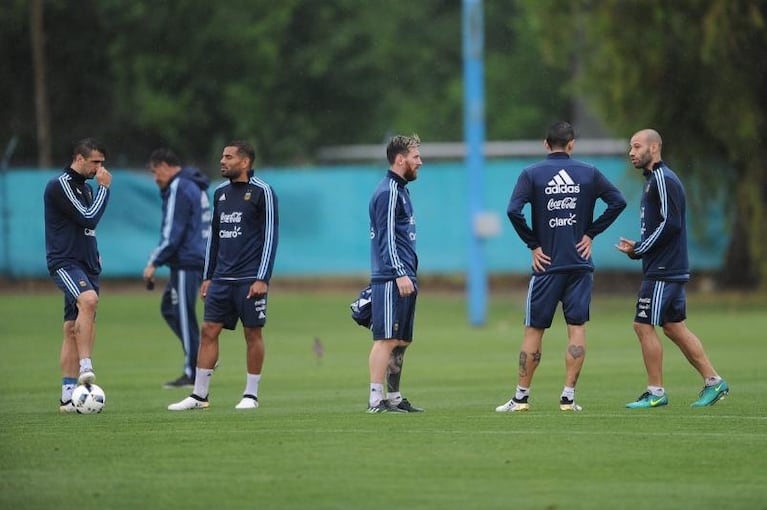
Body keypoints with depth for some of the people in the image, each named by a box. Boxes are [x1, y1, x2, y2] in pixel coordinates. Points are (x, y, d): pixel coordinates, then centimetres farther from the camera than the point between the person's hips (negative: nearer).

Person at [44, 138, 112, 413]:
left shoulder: (86, 188, 19)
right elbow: (88, 217, -16)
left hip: (86, 264, 9)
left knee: (73, 329, 6)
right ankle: (85, 367, -39)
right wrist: (104, 187, -7)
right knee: (88, 299, -35)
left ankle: (68, 397, 5)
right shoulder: (60, 185, -9)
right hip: (65, 262, -9)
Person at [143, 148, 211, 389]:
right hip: (199, 259, 10)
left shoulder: (179, 189, -13)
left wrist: (154, 263, -14)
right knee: (169, 308, 16)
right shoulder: (195, 187, 17)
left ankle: (193, 373, -2)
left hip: (186, 262, -10)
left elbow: (172, 233, -17)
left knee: (184, 316, -5)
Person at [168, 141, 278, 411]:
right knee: (209, 331, 1)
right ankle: (199, 395, 4)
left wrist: (262, 278, -14)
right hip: (221, 277, 6)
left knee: (253, 333, 1)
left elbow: (270, 236, -9)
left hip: (250, 279, -6)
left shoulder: (262, 192, -6)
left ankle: (251, 395, 10)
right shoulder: (221, 193, 13)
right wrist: (207, 276, 16)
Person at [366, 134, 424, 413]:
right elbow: (386, 237, -17)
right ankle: (376, 400, -11)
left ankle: (394, 398, 14)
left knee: (401, 341, 10)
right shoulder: (388, 192, -11)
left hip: (403, 280, 10)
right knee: (386, 339, -10)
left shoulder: (399, 190, 20)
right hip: (391, 281, -10)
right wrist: (400, 274, -21)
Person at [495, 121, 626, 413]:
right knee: (577, 328, 3)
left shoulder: (532, 174, -2)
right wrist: (591, 233, 4)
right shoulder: (588, 173, 3)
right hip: (580, 264, 1)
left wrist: (533, 244, -4)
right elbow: (618, 202, 0)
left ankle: (521, 396, 7)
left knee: (534, 330, 5)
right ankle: (568, 396, -2)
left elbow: (514, 211, -14)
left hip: (546, 265, -1)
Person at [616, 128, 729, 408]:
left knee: (644, 326, -7)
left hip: (663, 270, -10)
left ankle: (656, 392, -2)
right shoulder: (654, 179, 18)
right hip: (672, 269, 10)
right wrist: (638, 246, 9)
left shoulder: (663, 179, -14)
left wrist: (639, 249, -15)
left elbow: (670, 224, -21)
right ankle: (713, 381, 15)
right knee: (674, 327, 12)